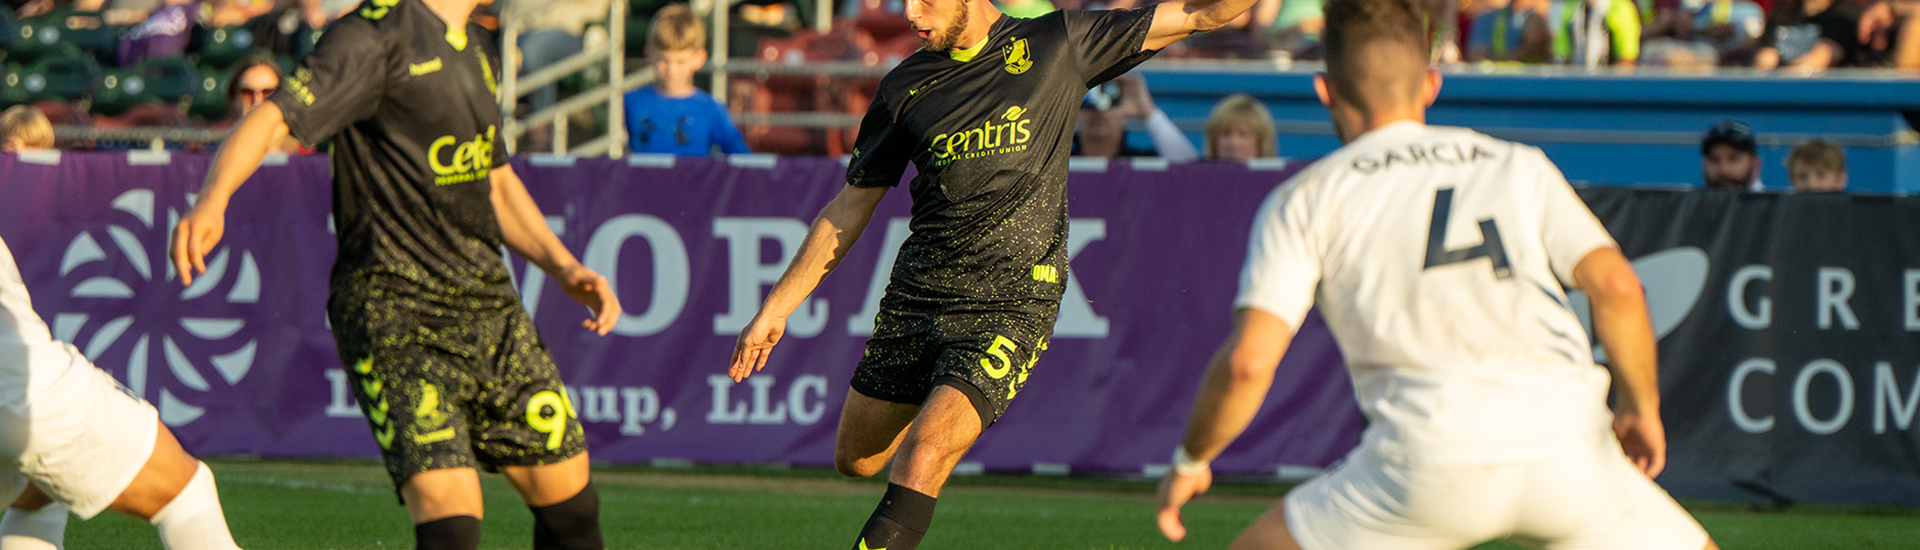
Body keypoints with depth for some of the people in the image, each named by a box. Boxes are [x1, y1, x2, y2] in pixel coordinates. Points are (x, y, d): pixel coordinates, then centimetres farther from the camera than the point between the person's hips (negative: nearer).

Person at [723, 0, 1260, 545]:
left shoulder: (1059, 45, -2)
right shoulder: (906, 87, 5)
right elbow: (848, 210, 13)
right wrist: (775, 309, 11)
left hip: (1010, 308, -4)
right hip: (915, 293, 4)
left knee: (919, 464, -20)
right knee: (856, 459, 13)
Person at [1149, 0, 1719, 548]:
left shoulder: (1304, 199, 15)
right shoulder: (1521, 166, 21)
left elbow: (1248, 361, 4)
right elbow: (1616, 285, 7)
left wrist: (1190, 461, 19)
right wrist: (1642, 407, 21)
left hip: (1431, 452, -2)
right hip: (1565, 440, 2)